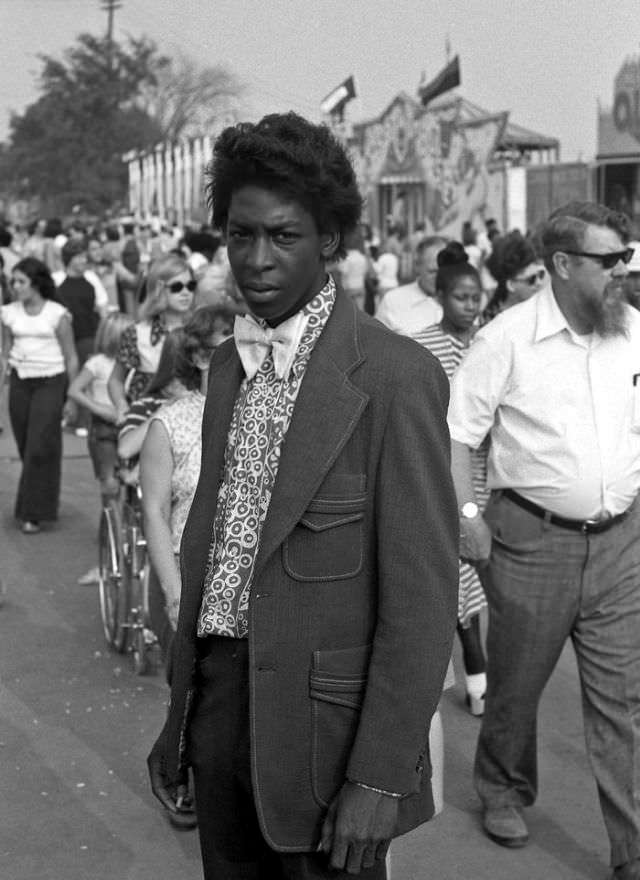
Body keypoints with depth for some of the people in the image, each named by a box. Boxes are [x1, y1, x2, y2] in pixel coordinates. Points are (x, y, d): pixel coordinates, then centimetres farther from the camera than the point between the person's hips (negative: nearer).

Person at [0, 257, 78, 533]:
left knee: (40, 447, -9)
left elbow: (71, 359, 0)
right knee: (26, 447, 8)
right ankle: (41, 501, 26)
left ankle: (34, 513, -1)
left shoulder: (57, 314, -6)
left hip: (50, 382, -4)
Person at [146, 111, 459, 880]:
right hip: (219, 699, 6)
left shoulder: (395, 377, -15)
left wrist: (379, 779, -16)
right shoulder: (228, 364, 7)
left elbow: (422, 593, -16)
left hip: (322, 722, -6)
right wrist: (179, 716, 13)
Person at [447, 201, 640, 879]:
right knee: (516, 682, 14)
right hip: (533, 537, -3)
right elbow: (455, 432, -6)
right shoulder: (508, 338, -10)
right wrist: (467, 514, -12)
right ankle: (503, 792, 41)